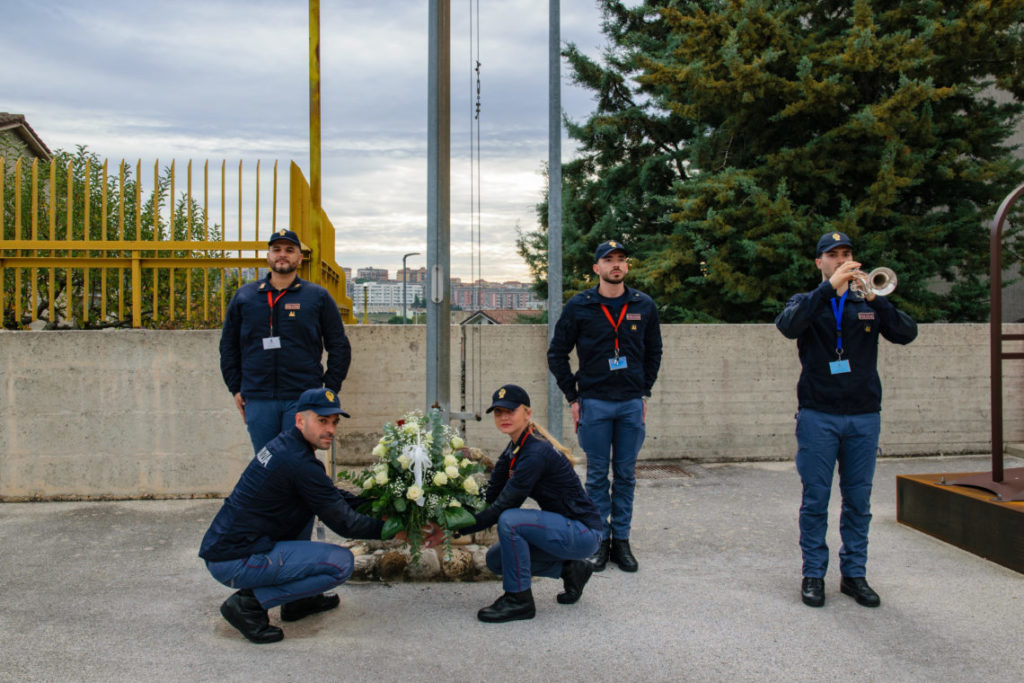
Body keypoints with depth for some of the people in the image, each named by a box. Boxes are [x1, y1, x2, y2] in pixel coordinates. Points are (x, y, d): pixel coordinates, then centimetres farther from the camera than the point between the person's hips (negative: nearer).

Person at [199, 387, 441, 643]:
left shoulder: (283, 444, 10)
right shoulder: (301, 464, -19)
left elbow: (332, 495, 21)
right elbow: (345, 524, -12)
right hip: (234, 562, -10)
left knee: (308, 503, 22)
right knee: (342, 562, -11)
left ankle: (297, 601, 21)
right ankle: (249, 603, -7)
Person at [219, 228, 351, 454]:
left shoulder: (318, 297, 6)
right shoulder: (244, 296, 11)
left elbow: (340, 348, 8)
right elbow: (228, 346, 18)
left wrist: (329, 391, 1)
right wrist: (235, 389, 11)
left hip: (303, 399, -2)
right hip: (257, 400, 2)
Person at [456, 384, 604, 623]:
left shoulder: (536, 453, -24)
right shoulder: (514, 448, 5)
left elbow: (503, 504, -24)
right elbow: (491, 494, 4)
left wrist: (460, 529, -20)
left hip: (583, 532, -10)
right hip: (562, 527, 10)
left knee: (509, 521, -28)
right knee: (496, 559, 7)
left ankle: (519, 600, -11)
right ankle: (570, 569, 16)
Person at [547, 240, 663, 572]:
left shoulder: (644, 306, 5)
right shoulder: (579, 306, -2)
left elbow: (654, 352, 16)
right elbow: (557, 354, 4)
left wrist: (644, 393, 9)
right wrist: (572, 398, 0)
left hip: (631, 403, 2)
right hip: (594, 403, -2)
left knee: (626, 474, 8)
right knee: (597, 475, 5)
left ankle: (621, 540, 18)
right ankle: (599, 541, 15)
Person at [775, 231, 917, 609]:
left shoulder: (869, 304, 12)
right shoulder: (807, 303, 7)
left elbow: (906, 333, -4)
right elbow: (788, 325, -17)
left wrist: (873, 297, -17)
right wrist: (829, 287, -22)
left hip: (864, 415, 2)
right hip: (818, 416, -2)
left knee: (858, 501, 7)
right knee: (815, 499, 2)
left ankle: (854, 574, 18)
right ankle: (813, 574, 12)